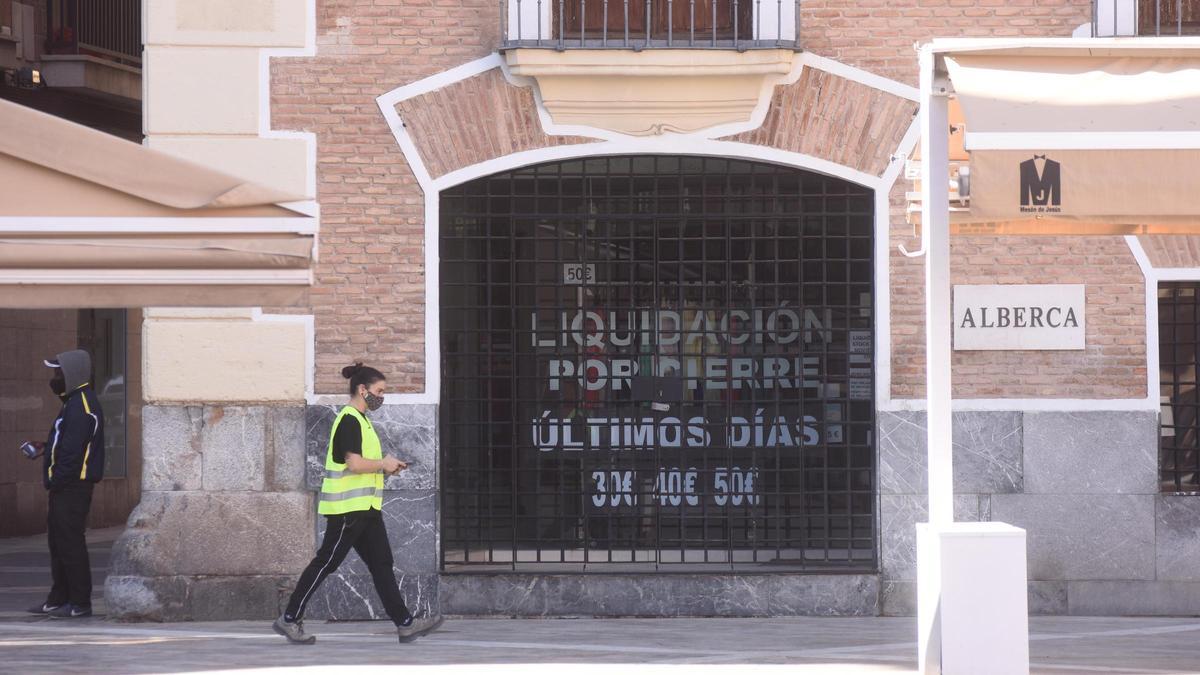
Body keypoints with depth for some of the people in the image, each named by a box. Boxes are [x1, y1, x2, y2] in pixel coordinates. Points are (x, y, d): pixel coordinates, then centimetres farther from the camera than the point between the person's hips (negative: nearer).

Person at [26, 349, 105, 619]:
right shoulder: (74, 402, 17)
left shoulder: (82, 407, -16)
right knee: (57, 541, 15)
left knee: (70, 542, -8)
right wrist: (46, 448, 13)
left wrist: (56, 481, -19)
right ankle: (58, 599, 21)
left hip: (72, 486, -11)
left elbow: (73, 452, -21)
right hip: (66, 487, 11)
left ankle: (79, 603, -5)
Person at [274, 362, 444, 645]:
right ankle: (290, 619, 2)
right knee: (326, 562, -5)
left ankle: (405, 623, 4)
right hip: (348, 507, -10)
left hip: (365, 507, 10)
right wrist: (384, 464, -10)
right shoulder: (349, 420, -14)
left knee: (381, 563, 6)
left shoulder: (359, 420, 18)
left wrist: (385, 465, 11)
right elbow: (354, 463, -23)